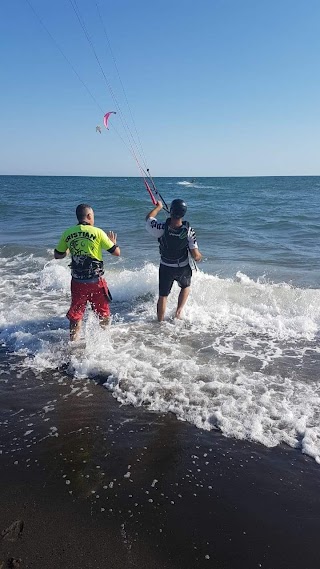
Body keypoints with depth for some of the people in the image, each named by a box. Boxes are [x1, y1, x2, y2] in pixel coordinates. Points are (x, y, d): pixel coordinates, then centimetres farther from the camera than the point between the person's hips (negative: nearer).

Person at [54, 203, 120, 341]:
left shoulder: (67, 233, -1)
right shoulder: (97, 232, -9)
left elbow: (57, 255, 11)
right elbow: (116, 252, -4)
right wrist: (113, 241, 16)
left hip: (77, 282, 3)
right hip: (96, 281, -2)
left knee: (75, 316, 14)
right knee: (104, 316, 17)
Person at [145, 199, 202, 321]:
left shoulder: (162, 228, -22)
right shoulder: (189, 231, -23)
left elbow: (149, 218, 0)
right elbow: (196, 256, -20)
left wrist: (158, 207, 17)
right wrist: (200, 256, 4)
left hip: (165, 268, 0)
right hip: (183, 268, 0)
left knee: (163, 296, 16)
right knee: (186, 287, 31)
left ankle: (160, 322, 26)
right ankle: (178, 311, 20)